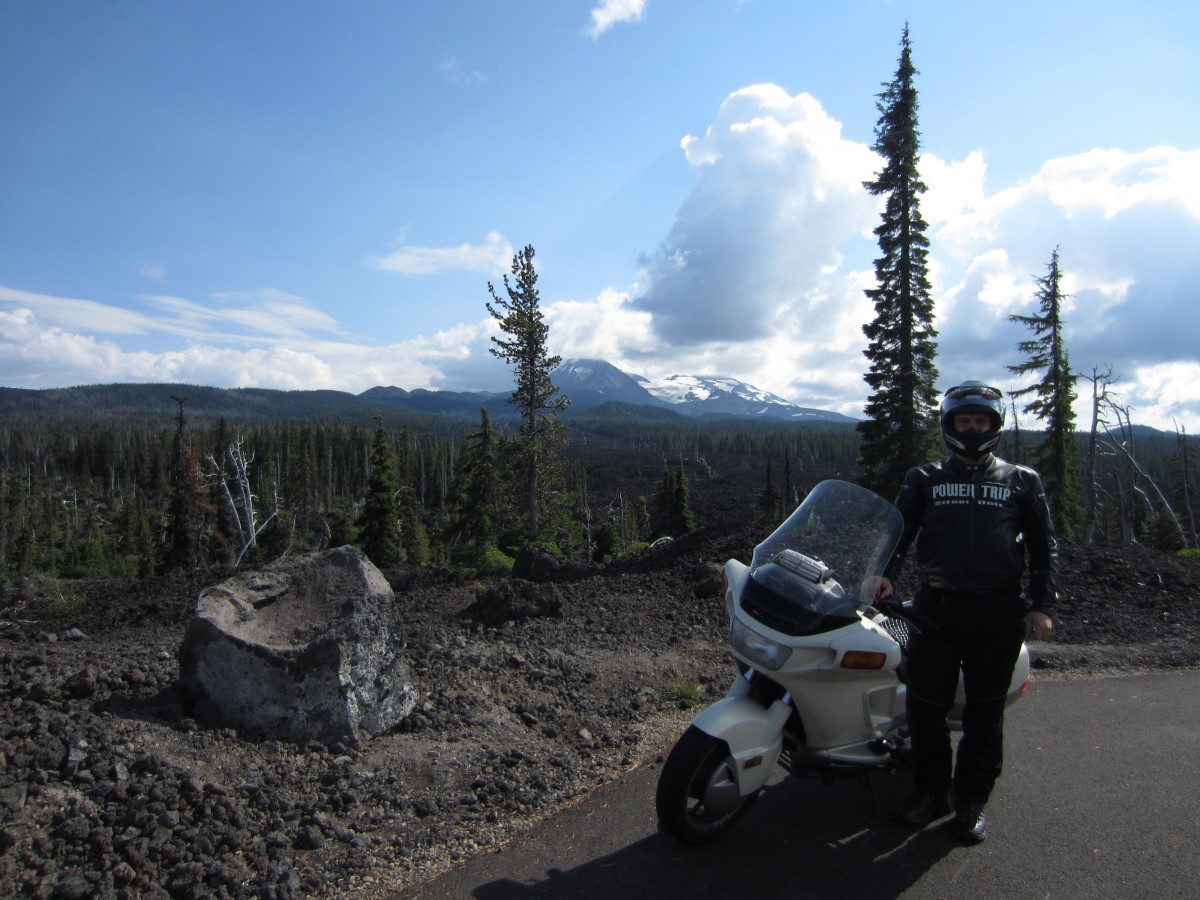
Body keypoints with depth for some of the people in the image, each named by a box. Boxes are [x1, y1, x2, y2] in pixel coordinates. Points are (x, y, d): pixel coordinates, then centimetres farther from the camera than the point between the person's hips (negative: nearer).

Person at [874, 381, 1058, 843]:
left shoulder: (1022, 481, 11)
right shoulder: (924, 479, 11)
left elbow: (1044, 546, 11)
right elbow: (899, 528, 4)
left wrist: (1042, 606, 1)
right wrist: (885, 573, -14)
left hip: (998, 613, 0)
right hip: (935, 608, 1)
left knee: (985, 712, 7)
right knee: (925, 705, 3)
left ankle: (971, 800, 21)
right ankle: (931, 790, 22)